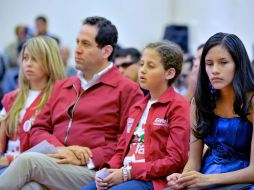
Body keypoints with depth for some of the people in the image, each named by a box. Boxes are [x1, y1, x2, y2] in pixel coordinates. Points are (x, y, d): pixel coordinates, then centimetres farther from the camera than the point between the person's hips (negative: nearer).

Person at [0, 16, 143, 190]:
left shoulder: (127, 89, 6)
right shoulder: (62, 86, 26)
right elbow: (38, 130, 20)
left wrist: (88, 159, -12)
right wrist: (61, 149, -1)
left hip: (93, 173, -4)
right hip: (55, 163, 4)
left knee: (27, 160, -29)